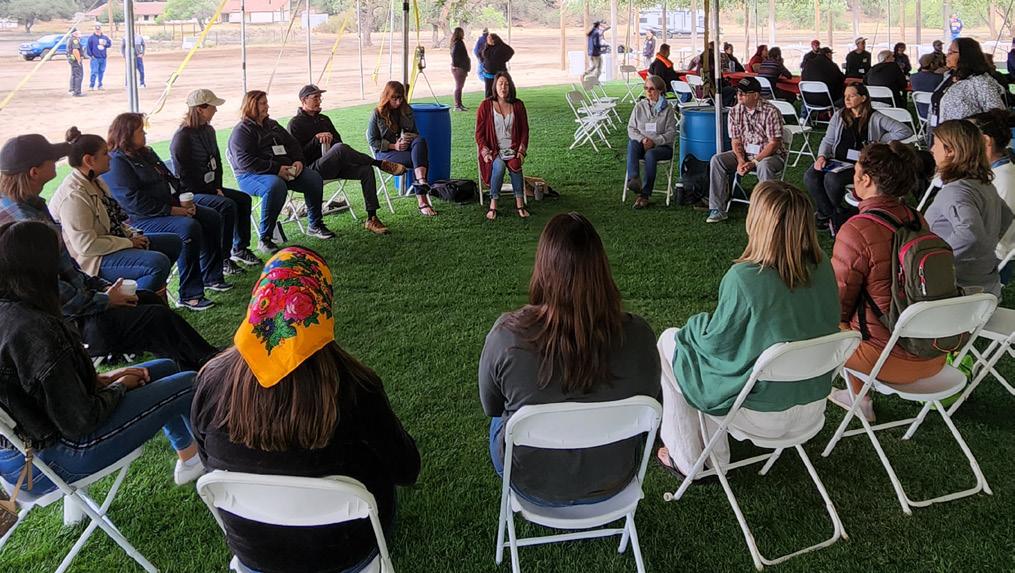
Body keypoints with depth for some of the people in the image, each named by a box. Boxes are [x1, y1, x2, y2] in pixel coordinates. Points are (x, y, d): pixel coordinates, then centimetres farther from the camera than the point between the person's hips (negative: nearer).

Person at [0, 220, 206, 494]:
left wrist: (100, 379, 3)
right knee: (188, 384, -1)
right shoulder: (35, 330, -31)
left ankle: (187, 456, 33)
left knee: (165, 368, 18)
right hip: (51, 460, -9)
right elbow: (79, 422, -25)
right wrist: (119, 386, -7)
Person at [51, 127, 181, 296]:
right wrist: (128, 243, -19)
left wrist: (132, 234, 4)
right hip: (94, 261, -11)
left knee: (174, 242, 13)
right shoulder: (73, 196, -24)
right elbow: (87, 245, -27)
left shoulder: (95, 181, 8)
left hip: (113, 241, 11)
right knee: (159, 262, -29)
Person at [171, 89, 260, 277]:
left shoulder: (208, 130, 10)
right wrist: (213, 191, -15)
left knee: (243, 199, 0)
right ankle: (222, 259, -20)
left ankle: (240, 249, 10)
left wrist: (218, 187, 3)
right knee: (227, 205, -27)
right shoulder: (183, 137, -18)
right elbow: (187, 174, -19)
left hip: (209, 187, 9)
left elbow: (217, 161, 18)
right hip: (190, 192, -9)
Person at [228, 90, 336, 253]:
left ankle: (315, 225, 4)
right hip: (251, 175, -7)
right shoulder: (241, 131, -5)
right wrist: (276, 169, -23)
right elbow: (245, 161, -18)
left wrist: (298, 161, -1)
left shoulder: (272, 125, 20)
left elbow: (293, 143, 22)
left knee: (314, 178, -11)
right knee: (276, 186, -40)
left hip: (285, 170, 7)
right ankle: (264, 239, -33)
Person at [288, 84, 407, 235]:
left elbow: (338, 140, 24)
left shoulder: (324, 119, 24)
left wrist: (330, 140, 2)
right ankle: (380, 164, -26)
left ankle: (371, 219, -23)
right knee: (340, 148, -36)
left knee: (366, 170, -20)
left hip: (334, 165, 6)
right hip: (313, 168, -6)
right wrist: (316, 139, -14)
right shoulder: (295, 123, 5)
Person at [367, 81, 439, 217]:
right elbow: (372, 141, -3)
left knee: (420, 140, -33)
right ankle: (422, 200, -34)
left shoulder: (407, 110, 11)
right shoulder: (377, 114, -2)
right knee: (419, 159, -30)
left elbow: (415, 133, 17)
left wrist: (409, 137, -9)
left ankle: (421, 181, -52)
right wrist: (393, 146, -14)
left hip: (406, 147, 4)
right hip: (385, 152, -4)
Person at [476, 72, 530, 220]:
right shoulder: (486, 105, 4)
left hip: (512, 149, 1)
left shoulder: (518, 105, 10)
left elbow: (524, 130, 10)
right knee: (499, 165, -35)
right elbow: (479, 133, 3)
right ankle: (493, 204, -28)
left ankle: (519, 204, -31)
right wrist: (485, 152, -11)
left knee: (515, 164, -33)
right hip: (493, 150, -1)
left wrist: (521, 151, -5)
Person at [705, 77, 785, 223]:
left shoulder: (771, 112, -15)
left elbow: (774, 143, -17)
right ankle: (717, 209, -17)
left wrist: (754, 162, -24)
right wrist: (741, 161, -17)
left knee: (764, 166, -39)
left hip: (771, 154, -5)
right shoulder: (735, 111, 1)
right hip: (745, 153, 5)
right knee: (716, 160, -17)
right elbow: (736, 141, 2)